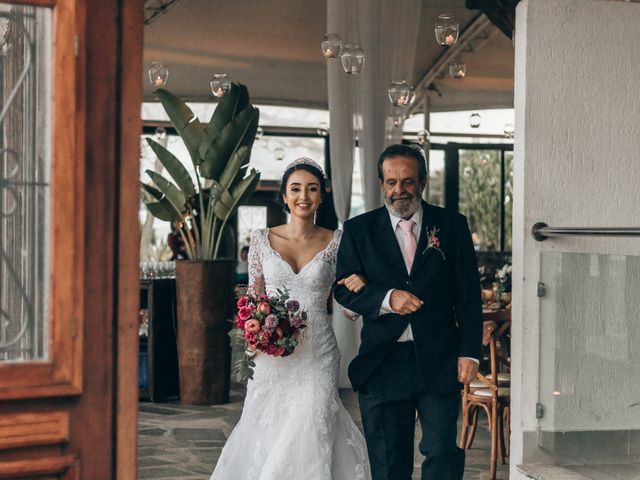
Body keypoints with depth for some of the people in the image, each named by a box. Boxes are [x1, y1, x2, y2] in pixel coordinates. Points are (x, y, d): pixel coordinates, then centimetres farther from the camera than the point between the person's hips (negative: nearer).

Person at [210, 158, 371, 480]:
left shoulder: (336, 242, 2)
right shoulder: (262, 240, 4)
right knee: (265, 434, 5)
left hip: (317, 355, -1)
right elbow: (253, 297, 8)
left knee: (309, 433, -5)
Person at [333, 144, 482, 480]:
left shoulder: (452, 225, 5)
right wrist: (386, 298, -17)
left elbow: (469, 295, 4)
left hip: (439, 362, 0)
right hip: (382, 363, 1)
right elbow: (343, 289, 0)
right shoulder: (358, 230, 6)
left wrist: (469, 351, -3)